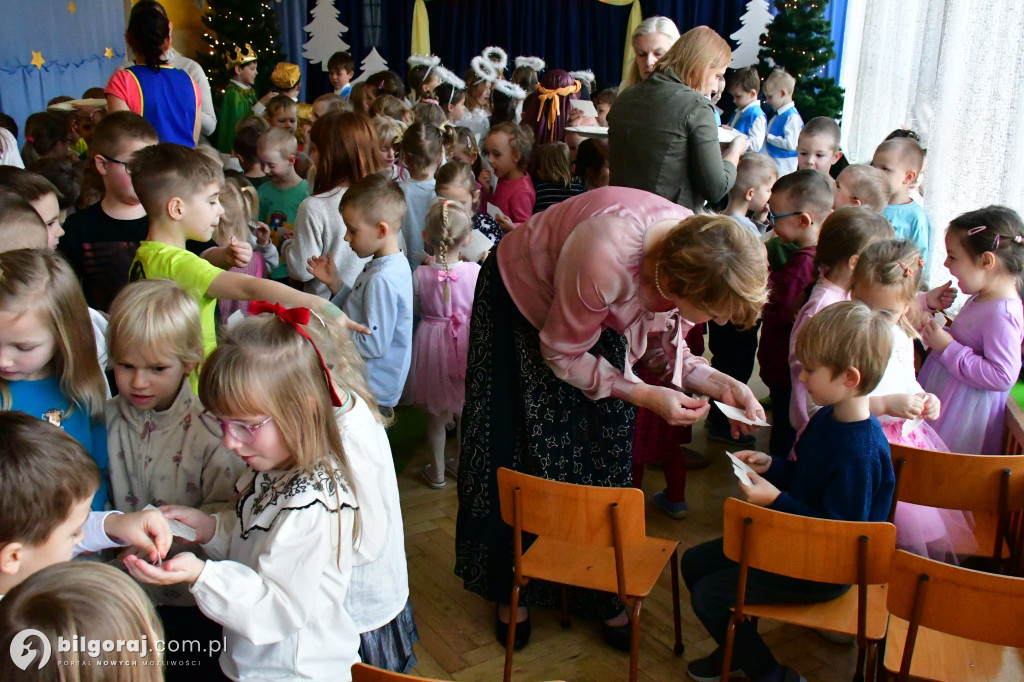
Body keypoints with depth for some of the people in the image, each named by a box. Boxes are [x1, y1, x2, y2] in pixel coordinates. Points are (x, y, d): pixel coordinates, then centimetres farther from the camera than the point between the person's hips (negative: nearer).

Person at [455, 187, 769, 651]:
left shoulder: (696, 259, -25)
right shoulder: (607, 261, -44)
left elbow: (668, 347, -8)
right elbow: (562, 355, -26)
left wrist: (718, 382, -26)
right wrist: (644, 395, -31)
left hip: (597, 312, 5)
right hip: (521, 296, -5)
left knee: (605, 454, 4)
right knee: (517, 454, 3)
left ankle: (599, 591, 22)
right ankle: (509, 590, 25)